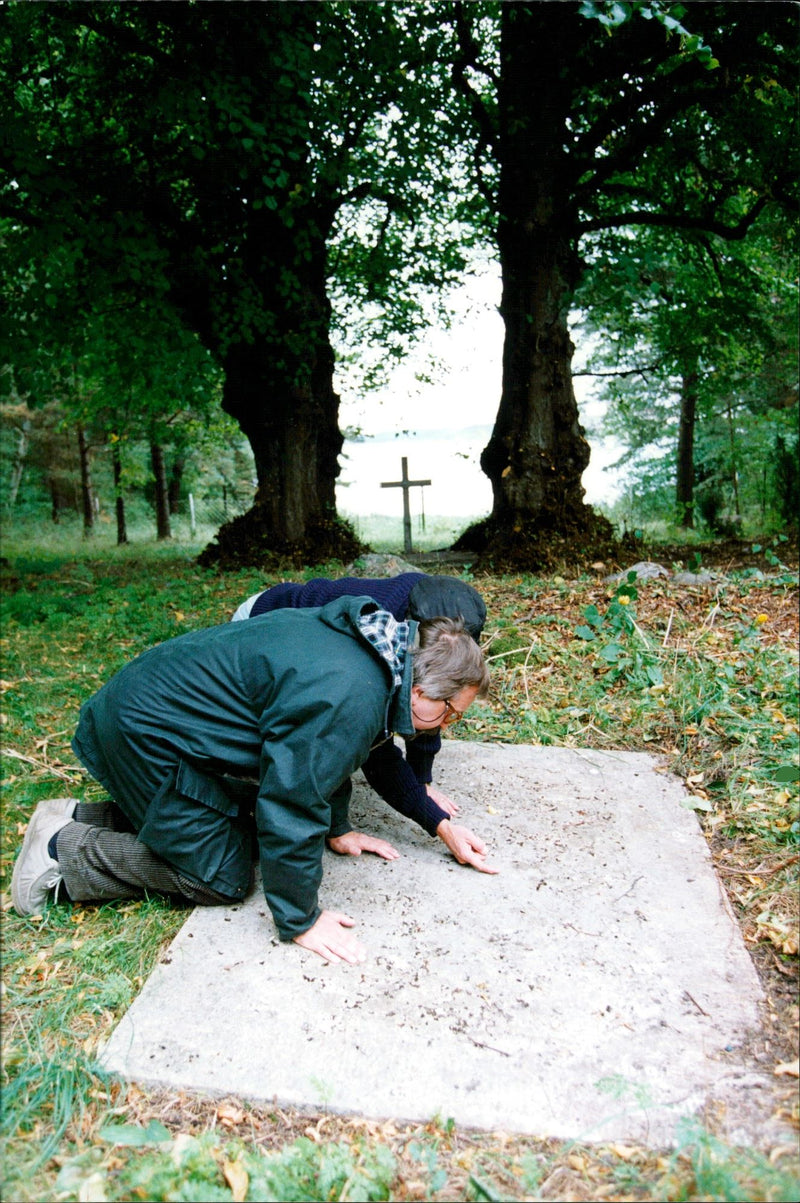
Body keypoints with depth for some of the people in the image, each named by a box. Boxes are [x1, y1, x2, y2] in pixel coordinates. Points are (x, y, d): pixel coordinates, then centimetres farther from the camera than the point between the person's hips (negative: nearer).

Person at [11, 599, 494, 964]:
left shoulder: (369, 645, 0)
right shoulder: (349, 701, -31)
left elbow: (323, 755, 15)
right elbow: (293, 809, -26)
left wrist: (339, 828, 19)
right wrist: (301, 921, -14)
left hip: (161, 704, 10)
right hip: (147, 734, -10)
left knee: (245, 830, 17)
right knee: (224, 877, -2)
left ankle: (82, 818, 21)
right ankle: (63, 848, 5)